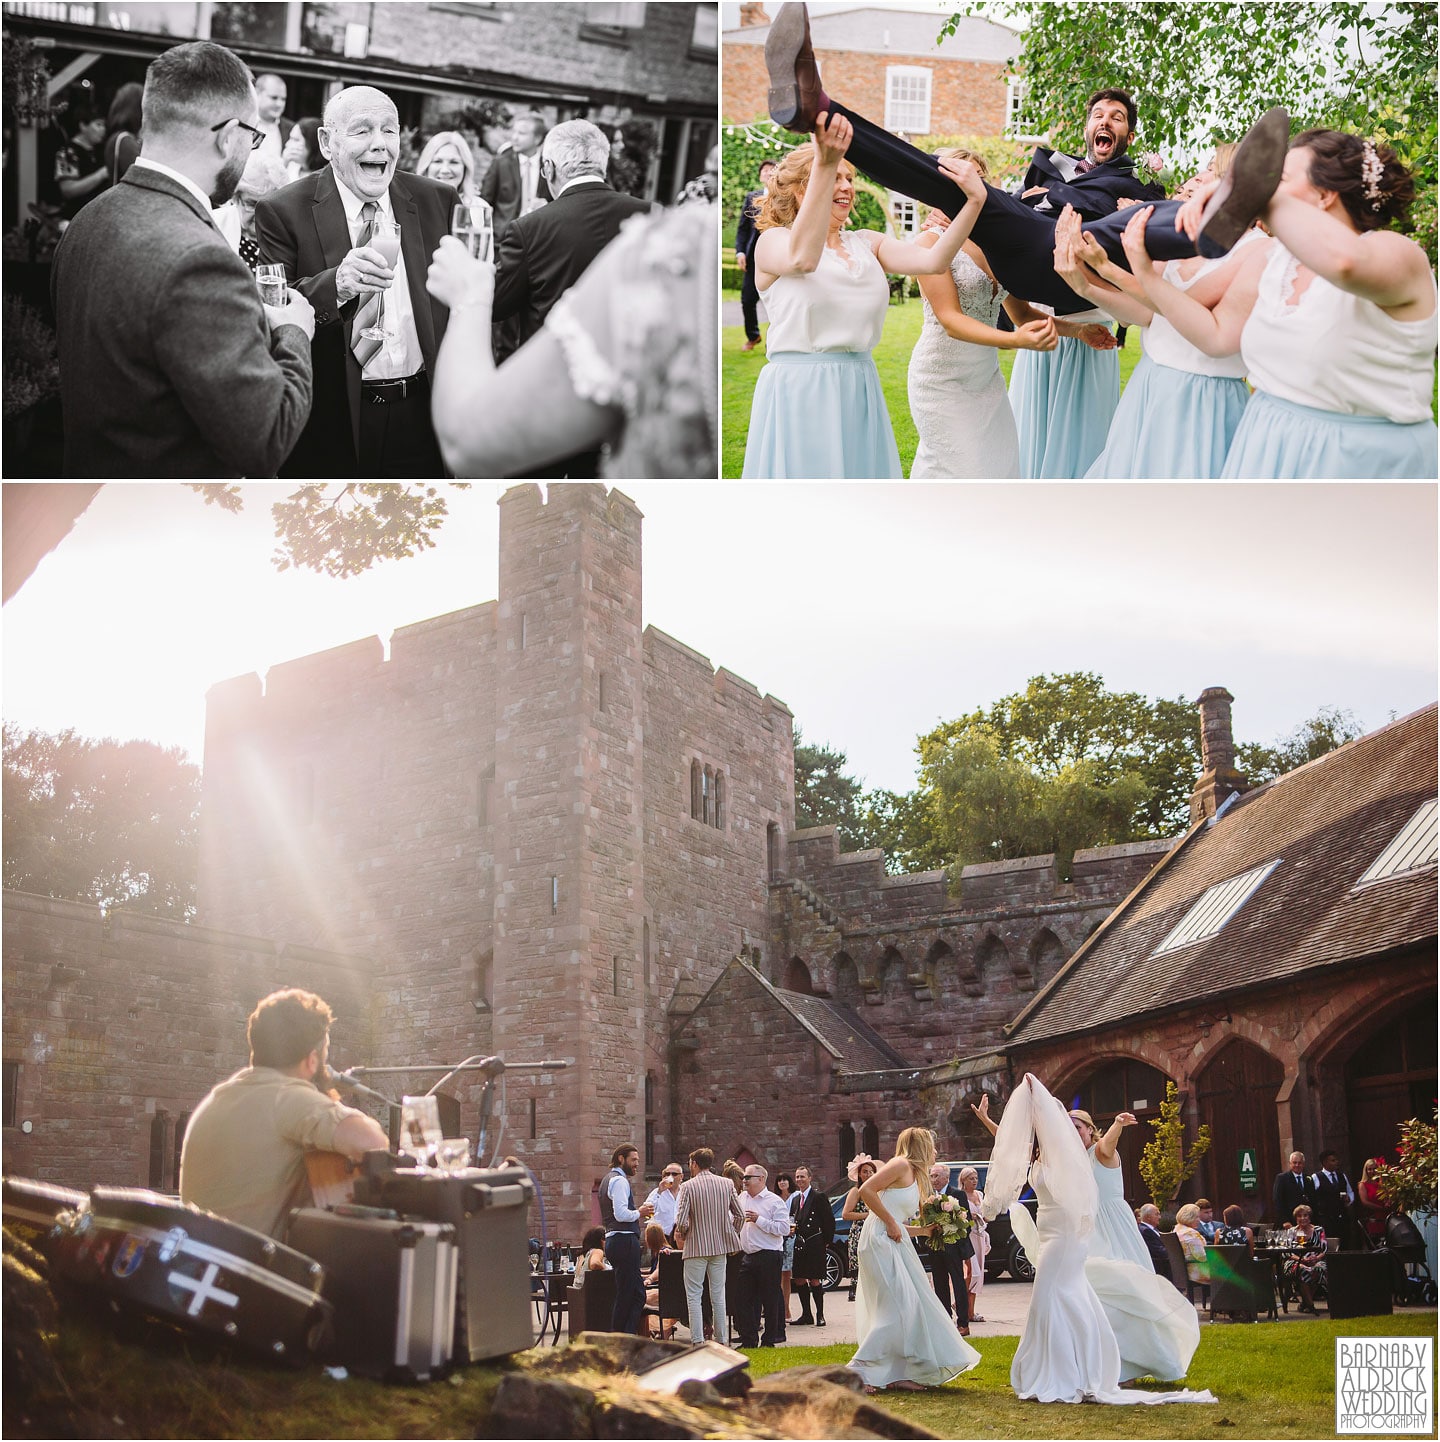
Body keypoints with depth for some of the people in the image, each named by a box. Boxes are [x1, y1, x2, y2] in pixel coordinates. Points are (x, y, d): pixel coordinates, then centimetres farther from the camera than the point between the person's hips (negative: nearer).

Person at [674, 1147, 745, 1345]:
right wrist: (731, 1235, 18)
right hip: (720, 1247, 5)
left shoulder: (688, 1186, -10)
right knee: (718, 1295, 12)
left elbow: (682, 1220, -15)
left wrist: (681, 1236, 5)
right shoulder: (726, 1184, 3)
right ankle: (720, 1340, 14)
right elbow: (740, 1215, 5)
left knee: (694, 1296, 1)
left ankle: (697, 1342, -3)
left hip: (696, 1247, -4)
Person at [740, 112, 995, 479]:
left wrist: (974, 201, -17)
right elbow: (802, 259, -28)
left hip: (860, 390, 5)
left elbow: (932, 261, -3)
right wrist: (825, 165, -36)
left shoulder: (866, 243, 11)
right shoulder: (772, 241, -3)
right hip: (798, 390, -5)